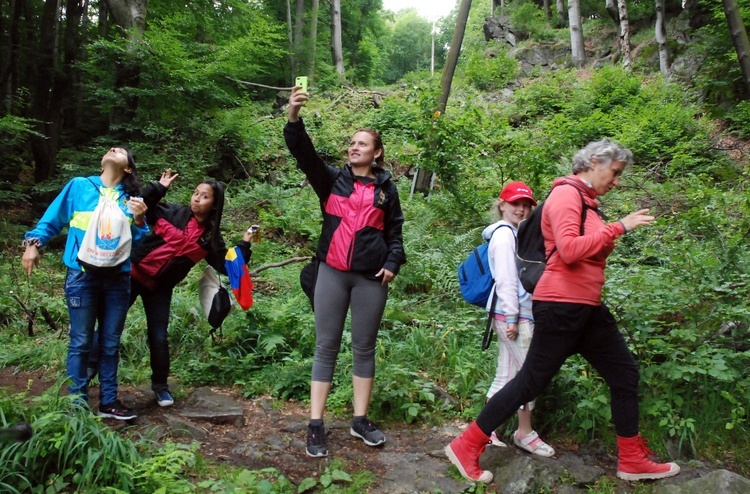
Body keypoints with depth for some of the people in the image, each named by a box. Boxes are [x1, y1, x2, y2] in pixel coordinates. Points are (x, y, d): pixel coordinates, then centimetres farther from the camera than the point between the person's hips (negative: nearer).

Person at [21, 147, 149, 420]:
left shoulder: (131, 199, 8)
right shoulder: (79, 186, 5)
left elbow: (140, 241, 5)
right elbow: (52, 219, 7)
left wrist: (139, 219, -13)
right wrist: (33, 243, -6)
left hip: (118, 279, 2)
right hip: (82, 275, -2)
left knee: (110, 343, 10)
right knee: (81, 342, 0)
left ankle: (108, 401, 20)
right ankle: (77, 403, 11)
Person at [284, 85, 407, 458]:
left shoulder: (386, 187, 10)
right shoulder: (332, 179, 7)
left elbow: (395, 230, 14)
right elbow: (304, 154, -8)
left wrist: (393, 263, -1)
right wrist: (294, 116, -23)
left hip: (371, 277, 1)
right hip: (332, 273, 0)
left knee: (364, 348, 8)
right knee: (326, 347, 2)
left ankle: (360, 421, 20)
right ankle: (316, 426, 8)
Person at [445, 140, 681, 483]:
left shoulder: (585, 201, 16)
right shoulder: (566, 194, -11)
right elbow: (569, 250, -25)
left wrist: (613, 236, 8)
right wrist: (618, 228, -19)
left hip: (587, 308, 10)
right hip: (561, 306, -10)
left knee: (625, 373, 14)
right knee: (531, 381, -3)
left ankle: (632, 461, 29)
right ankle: (465, 448, 9)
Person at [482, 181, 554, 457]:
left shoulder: (515, 234, 19)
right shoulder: (504, 233, -10)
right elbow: (505, 279, -16)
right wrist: (511, 317, -18)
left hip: (521, 313, 9)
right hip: (511, 314, -9)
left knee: (506, 376, 11)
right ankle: (525, 433, 13)